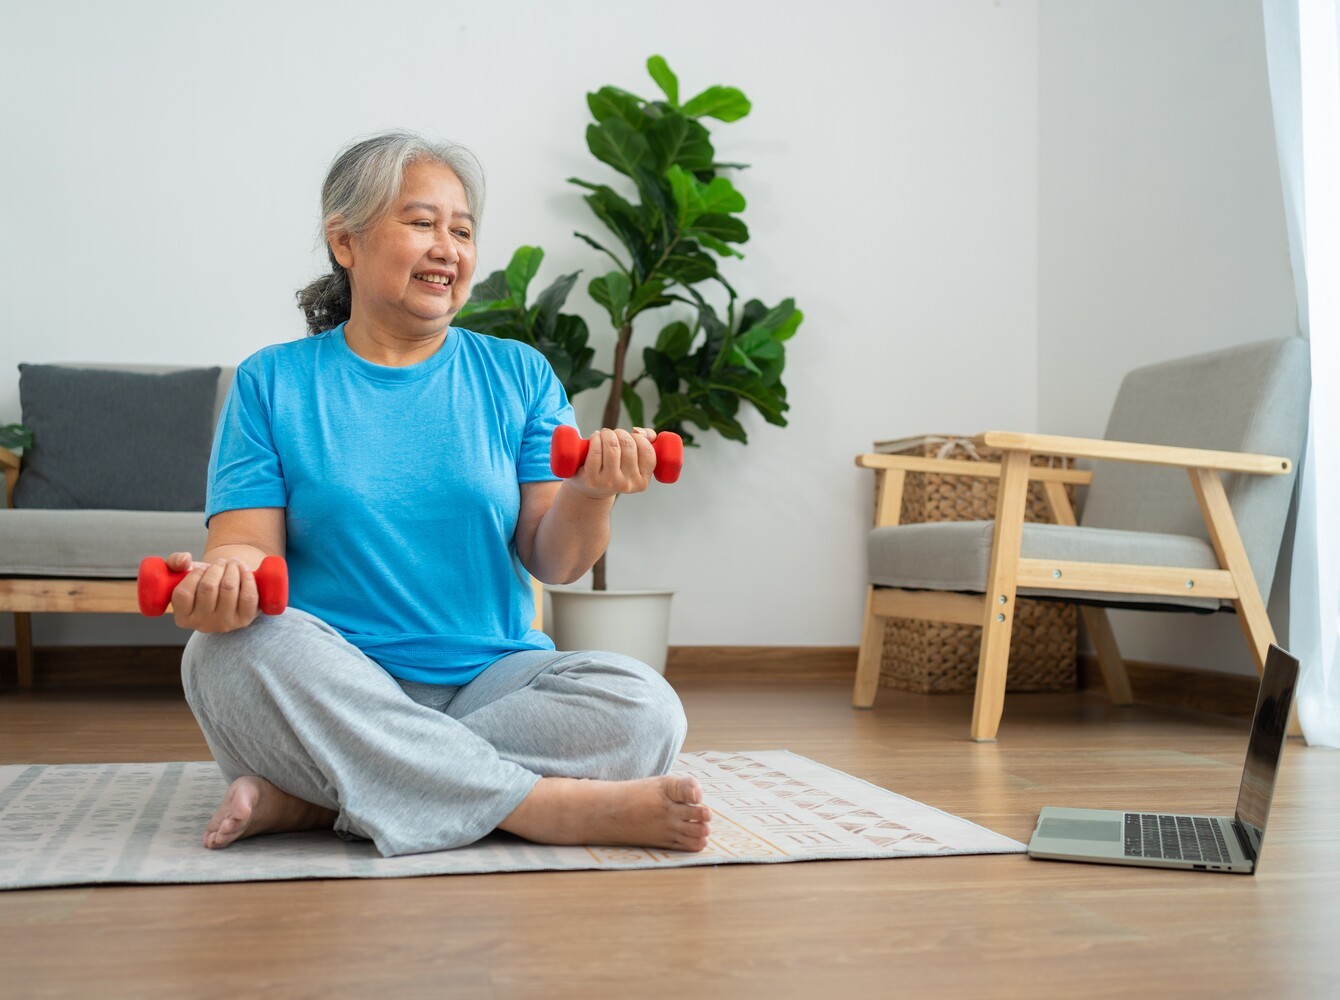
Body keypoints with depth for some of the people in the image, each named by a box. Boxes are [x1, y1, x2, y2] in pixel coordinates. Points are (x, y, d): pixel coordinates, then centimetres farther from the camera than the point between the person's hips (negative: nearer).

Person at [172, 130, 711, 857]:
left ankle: (315, 798, -22)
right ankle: (552, 806, -27)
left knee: (641, 708, -25)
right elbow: (249, 543, -2)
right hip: (332, 693, -1)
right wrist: (225, 575, -27)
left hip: (491, 684, 1)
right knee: (235, 649, -32)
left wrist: (589, 496, -20)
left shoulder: (518, 375, 9)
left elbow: (553, 562, 2)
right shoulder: (272, 383, 8)